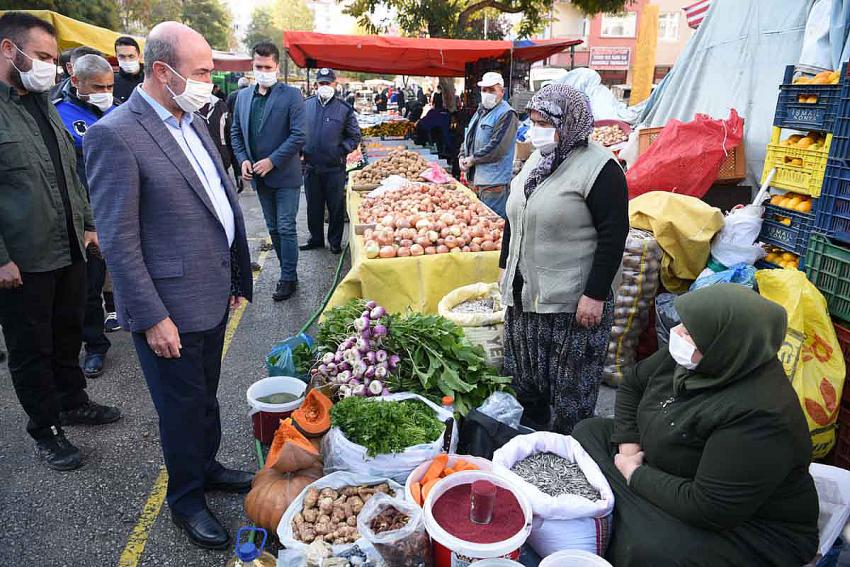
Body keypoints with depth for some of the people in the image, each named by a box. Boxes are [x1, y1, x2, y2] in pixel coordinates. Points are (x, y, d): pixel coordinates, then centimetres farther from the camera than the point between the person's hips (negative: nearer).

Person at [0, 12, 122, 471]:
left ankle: (72, 402, 39)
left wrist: (87, 224, 15)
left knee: (68, 334, 20)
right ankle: (44, 429, 25)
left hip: (70, 250, 7)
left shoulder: (44, 105, 11)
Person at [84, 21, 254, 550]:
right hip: (170, 308, -7)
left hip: (212, 294, 7)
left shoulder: (192, 122, 8)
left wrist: (237, 276, 14)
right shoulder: (115, 135, -17)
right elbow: (119, 241, -18)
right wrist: (152, 318, -18)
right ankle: (187, 499, 34)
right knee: (182, 406, 11)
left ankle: (206, 466, 45)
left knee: (205, 393, 23)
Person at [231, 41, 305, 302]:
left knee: (286, 228, -2)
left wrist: (272, 161, -16)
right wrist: (243, 159, -1)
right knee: (273, 228, 13)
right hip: (258, 175, 6)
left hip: (285, 174, -6)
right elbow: (235, 131, 15)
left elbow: (299, 135, -14)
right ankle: (288, 271, 26)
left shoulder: (291, 95, -8)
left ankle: (288, 278, 8)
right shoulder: (243, 96, 8)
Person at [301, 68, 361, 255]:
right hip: (311, 166, 3)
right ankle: (316, 238, 26)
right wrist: (301, 149, 2)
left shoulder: (345, 109, -1)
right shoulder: (306, 105, 7)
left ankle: (335, 241, 18)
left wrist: (342, 150, -8)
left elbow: (354, 136, 3)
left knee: (336, 206, 5)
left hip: (335, 167, -3)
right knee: (313, 206, 12)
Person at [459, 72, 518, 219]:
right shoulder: (481, 111, 17)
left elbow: (497, 148, -21)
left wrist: (473, 159, -13)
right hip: (476, 178, 9)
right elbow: (469, 136, 23)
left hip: (494, 183, -9)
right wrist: (462, 156, 5)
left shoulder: (507, 114, -12)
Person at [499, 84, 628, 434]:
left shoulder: (600, 168, -14)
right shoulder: (536, 160, 12)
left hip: (573, 301, -8)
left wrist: (595, 295, -19)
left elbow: (614, 235, -17)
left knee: (570, 392, 4)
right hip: (525, 294, 8)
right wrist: (506, 266, 19)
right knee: (525, 379, 19)